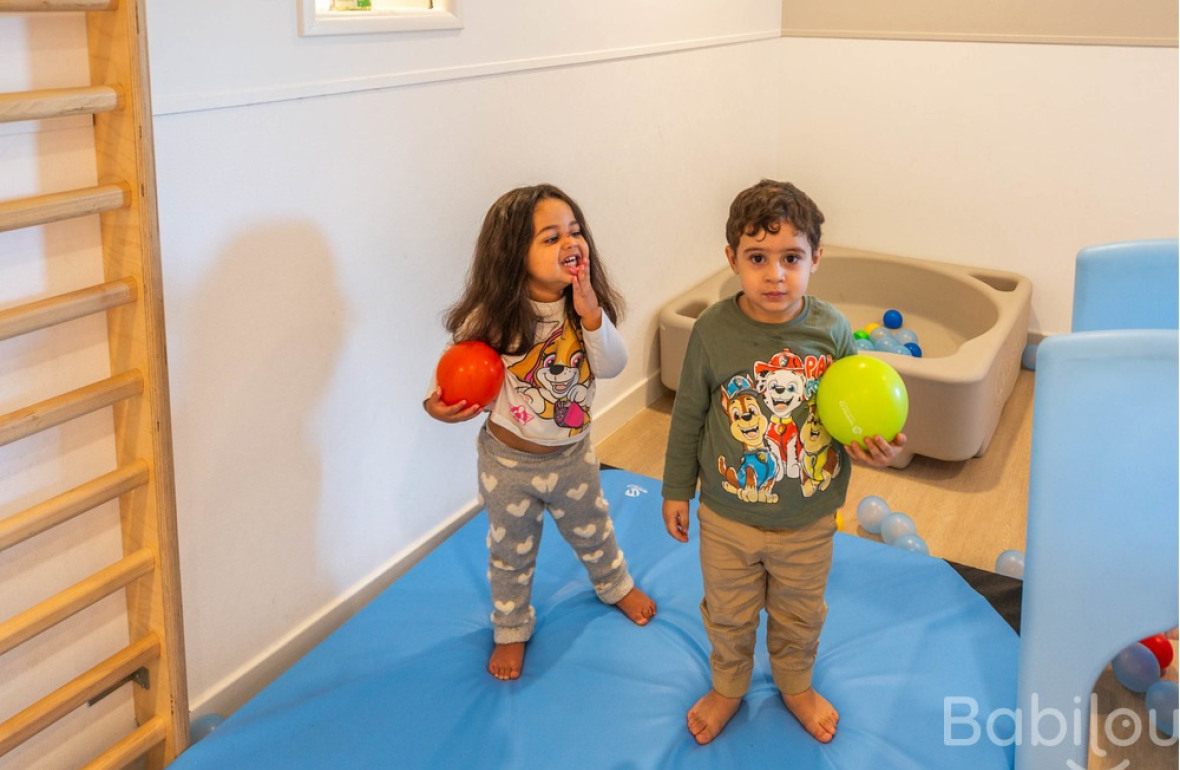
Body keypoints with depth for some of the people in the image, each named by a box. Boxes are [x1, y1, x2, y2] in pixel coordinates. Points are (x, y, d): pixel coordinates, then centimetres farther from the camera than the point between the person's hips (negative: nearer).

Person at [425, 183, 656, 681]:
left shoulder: (589, 305, -14)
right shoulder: (493, 318, -25)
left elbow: (611, 366, -22)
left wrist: (591, 313, -37)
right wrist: (441, 407, -37)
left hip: (573, 453, 3)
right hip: (510, 459, -3)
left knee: (591, 530, 28)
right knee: (511, 552, 19)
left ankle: (615, 585, 59)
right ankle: (511, 630, 44)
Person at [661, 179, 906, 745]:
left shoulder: (830, 328, -16)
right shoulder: (713, 330, -19)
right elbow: (688, 416, -6)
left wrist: (876, 447, -21)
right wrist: (676, 490, 1)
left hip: (809, 521, 1)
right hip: (728, 518, -1)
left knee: (800, 615, 25)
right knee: (728, 615, 22)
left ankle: (796, 685, 55)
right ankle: (728, 687, 51)